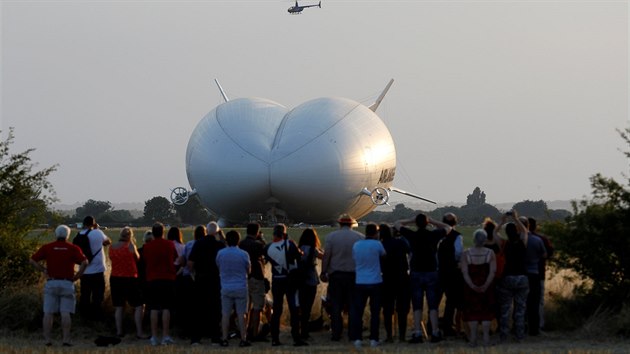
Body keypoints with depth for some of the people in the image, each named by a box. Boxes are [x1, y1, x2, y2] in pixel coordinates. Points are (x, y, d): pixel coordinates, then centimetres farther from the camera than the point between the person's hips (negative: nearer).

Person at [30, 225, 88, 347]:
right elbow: (84, 263, -10)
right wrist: (76, 276, -2)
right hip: (67, 283, -1)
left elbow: (32, 260, 2)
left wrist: (43, 270, 5)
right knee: (65, 313, -1)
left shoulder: (47, 247, 6)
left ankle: (47, 338, 1)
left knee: (48, 313, 4)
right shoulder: (73, 248, 2)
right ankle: (66, 339, -5)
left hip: (51, 283, 1)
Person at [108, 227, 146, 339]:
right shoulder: (130, 246, -10)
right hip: (130, 279, -5)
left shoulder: (112, 247, 3)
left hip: (115, 278, 5)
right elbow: (137, 258, 2)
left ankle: (119, 331, 7)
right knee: (138, 306, 1)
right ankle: (139, 332, -6)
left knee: (118, 307, 11)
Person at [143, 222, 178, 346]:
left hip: (152, 280, 1)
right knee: (166, 308, 2)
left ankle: (154, 337, 2)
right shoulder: (169, 245, -3)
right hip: (168, 279, -1)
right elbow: (175, 258, 12)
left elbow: (145, 261, 11)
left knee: (154, 309, 4)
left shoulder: (147, 246, -2)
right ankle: (166, 336, -2)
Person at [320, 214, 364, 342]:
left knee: (336, 307, 6)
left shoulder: (331, 236, -2)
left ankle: (336, 334, 5)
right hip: (354, 275, 0)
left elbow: (326, 256, -3)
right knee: (353, 306, 5)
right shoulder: (360, 237, -1)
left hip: (336, 275, 0)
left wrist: (323, 272, 3)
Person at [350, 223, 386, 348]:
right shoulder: (377, 244, -9)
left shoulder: (356, 245, 2)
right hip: (375, 282, -3)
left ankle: (357, 339, 2)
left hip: (360, 283, 3)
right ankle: (373, 339, 4)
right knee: (375, 312, 4)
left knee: (358, 311, 6)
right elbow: (383, 255, 8)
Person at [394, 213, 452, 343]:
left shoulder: (412, 235, -7)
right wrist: (432, 221, 11)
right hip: (431, 273, 0)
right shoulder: (433, 235, -5)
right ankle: (435, 333, 1)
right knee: (433, 305, 4)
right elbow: (448, 228, 14)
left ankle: (417, 334, -4)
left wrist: (411, 220, 10)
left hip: (416, 274, 0)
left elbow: (396, 224, 7)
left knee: (417, 305, 2)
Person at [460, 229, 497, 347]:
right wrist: (486, 285, -16)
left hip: (471, 287, 0)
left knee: (472, 312, 6)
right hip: (487, 287, 0)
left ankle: (473, 337, 2)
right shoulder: (490, 253, -5)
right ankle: (486, 337, 4)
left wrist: (472, 286, -17)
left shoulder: (466, 254, -5)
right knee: (486, 311, 7)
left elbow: (465, 272, -12)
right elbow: (492, 272, -12)